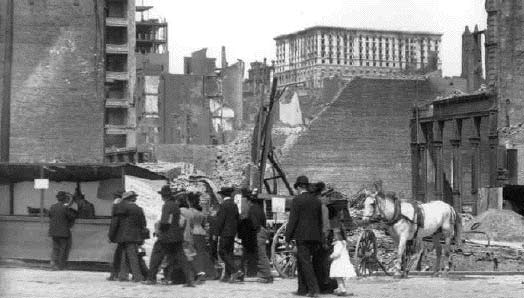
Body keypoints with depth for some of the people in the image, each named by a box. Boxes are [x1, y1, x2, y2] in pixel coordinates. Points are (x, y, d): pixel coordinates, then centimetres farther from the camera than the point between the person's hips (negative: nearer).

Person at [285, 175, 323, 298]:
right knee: (301, 261, 15)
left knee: (306, 263, -6)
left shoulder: (297, 200, -6)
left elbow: (292, 220, -10)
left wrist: (287, 238, -5)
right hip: (315, 237, 6)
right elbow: (320, 221, 15)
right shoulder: (317, 200, 12)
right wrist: (319, 240, 20)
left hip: (302, 236, -6)